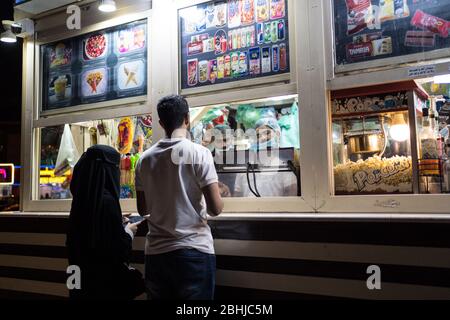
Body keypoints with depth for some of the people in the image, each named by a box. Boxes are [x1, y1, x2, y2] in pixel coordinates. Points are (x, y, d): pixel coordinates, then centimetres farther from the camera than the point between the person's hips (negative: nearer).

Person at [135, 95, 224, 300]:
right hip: (194, 250, -4)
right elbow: (216, 209, -12)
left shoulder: (144, 159, 4)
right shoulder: (199, 153, -9)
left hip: (156, 252, 4)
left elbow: (143, 209, 12)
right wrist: (218, 202, 9)